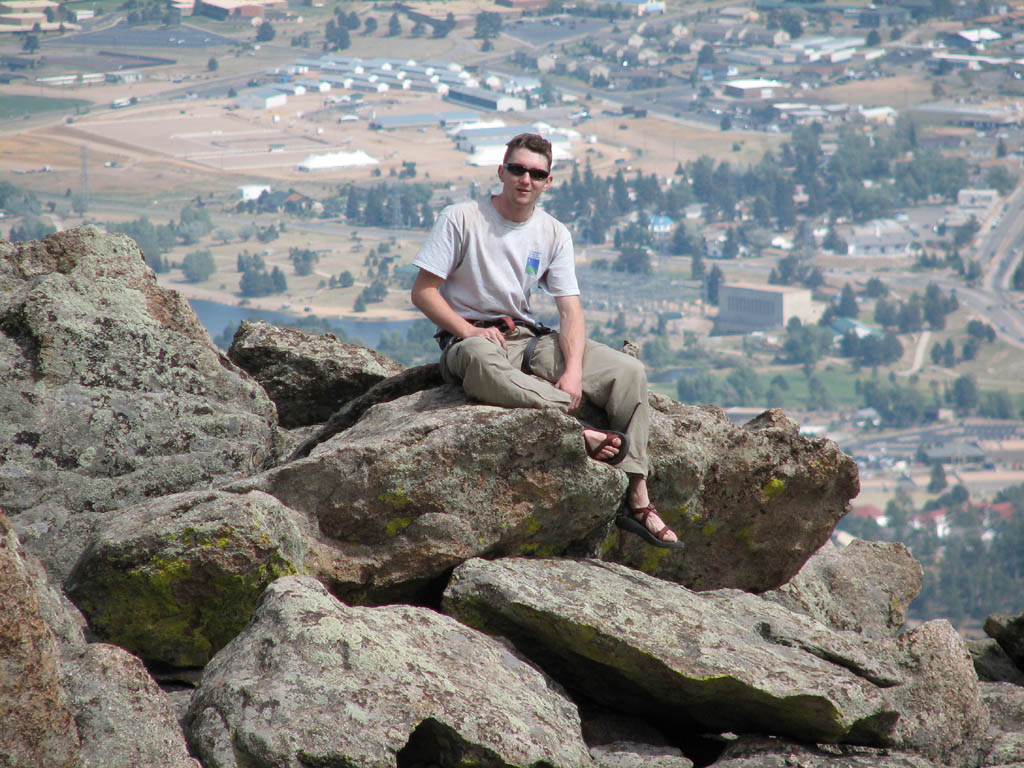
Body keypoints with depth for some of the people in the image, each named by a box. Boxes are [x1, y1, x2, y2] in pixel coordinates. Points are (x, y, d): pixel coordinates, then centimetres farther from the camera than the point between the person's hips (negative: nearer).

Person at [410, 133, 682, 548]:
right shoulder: (460, 219, -5)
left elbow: (571, 311, 2)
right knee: (482, 360, -45)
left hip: (530, 339, 5)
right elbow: (423, 292, -7)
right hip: (469, 336, -5)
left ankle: (637, 499, -16)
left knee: (629, 371, -14)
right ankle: (578, 430, -43)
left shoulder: (554, 233, 8)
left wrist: (573, 372, -16)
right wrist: (470, 331, -23)